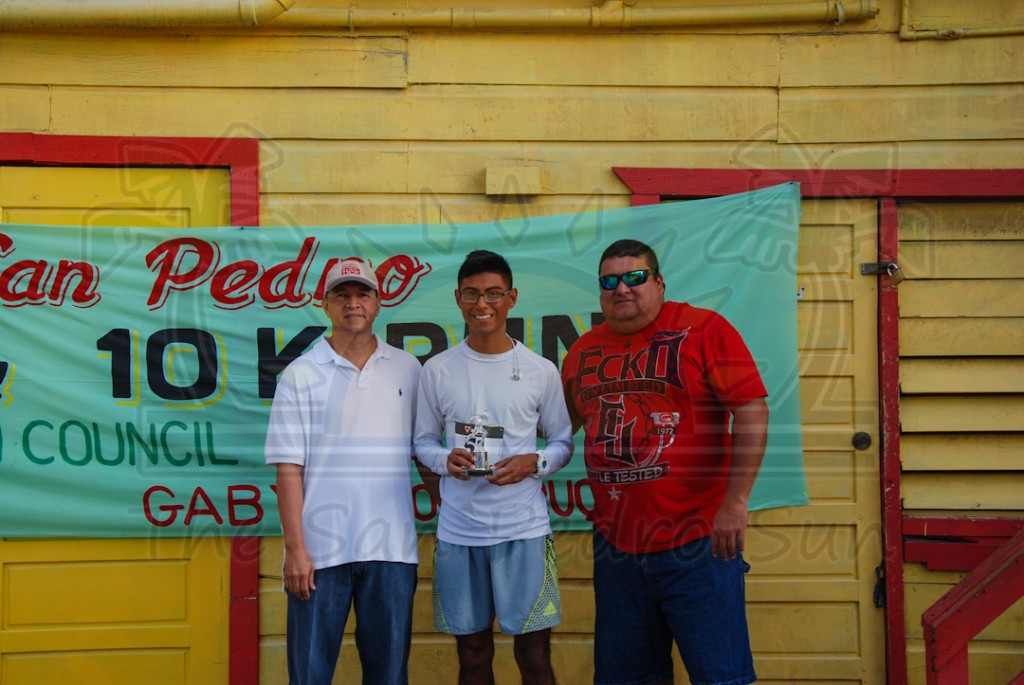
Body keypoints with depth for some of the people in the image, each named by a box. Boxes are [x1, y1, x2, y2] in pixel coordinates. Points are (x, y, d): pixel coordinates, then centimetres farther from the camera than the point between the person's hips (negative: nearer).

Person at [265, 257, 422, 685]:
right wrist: (295, 549, -8)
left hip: (391, 549, 2)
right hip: (320, 548, -1)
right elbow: (288, 469, -2)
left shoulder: (407, 369, 8)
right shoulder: (301, 374, 1)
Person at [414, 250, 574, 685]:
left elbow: (563, 442, 8)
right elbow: (423, 441, 10)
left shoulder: (541, 371, 1)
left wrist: (534, 463, -12)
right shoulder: (438, 370, 3)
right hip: (458, 532, 1)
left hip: (525, 530, -1)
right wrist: (445, 460, -12)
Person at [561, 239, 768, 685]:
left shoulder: (705, 330, -7)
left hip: (697, 544, -5)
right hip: (615, 547, 5)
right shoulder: (583, 351, 9)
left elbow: (752, 412, -13)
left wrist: (735, 501, -19)